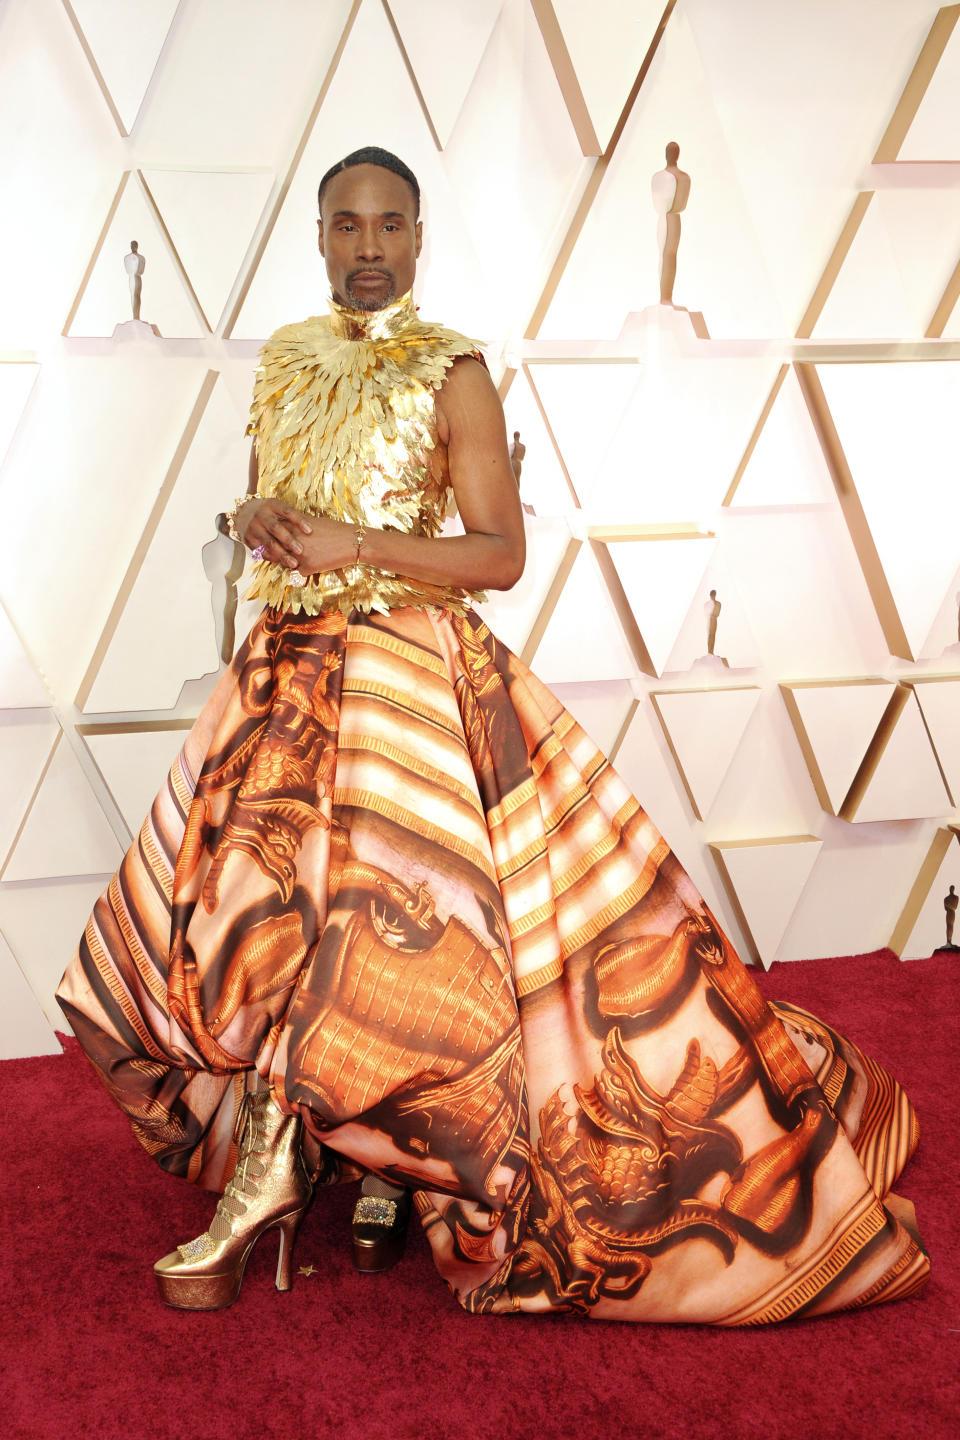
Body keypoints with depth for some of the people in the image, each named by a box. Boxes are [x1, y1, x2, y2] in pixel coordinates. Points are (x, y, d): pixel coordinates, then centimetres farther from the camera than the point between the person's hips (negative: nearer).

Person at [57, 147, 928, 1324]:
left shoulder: (451, 373, -5)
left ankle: (402, 1168, 16)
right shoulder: (281, 360, 11)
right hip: (285, 670, 6)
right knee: (253, 913, 5)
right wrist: (256, 520, -2)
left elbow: (502, 554, -10)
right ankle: (260, 1180, 22)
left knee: (395, 927, -7)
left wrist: (357, 546, -19)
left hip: (408, 674, -5)